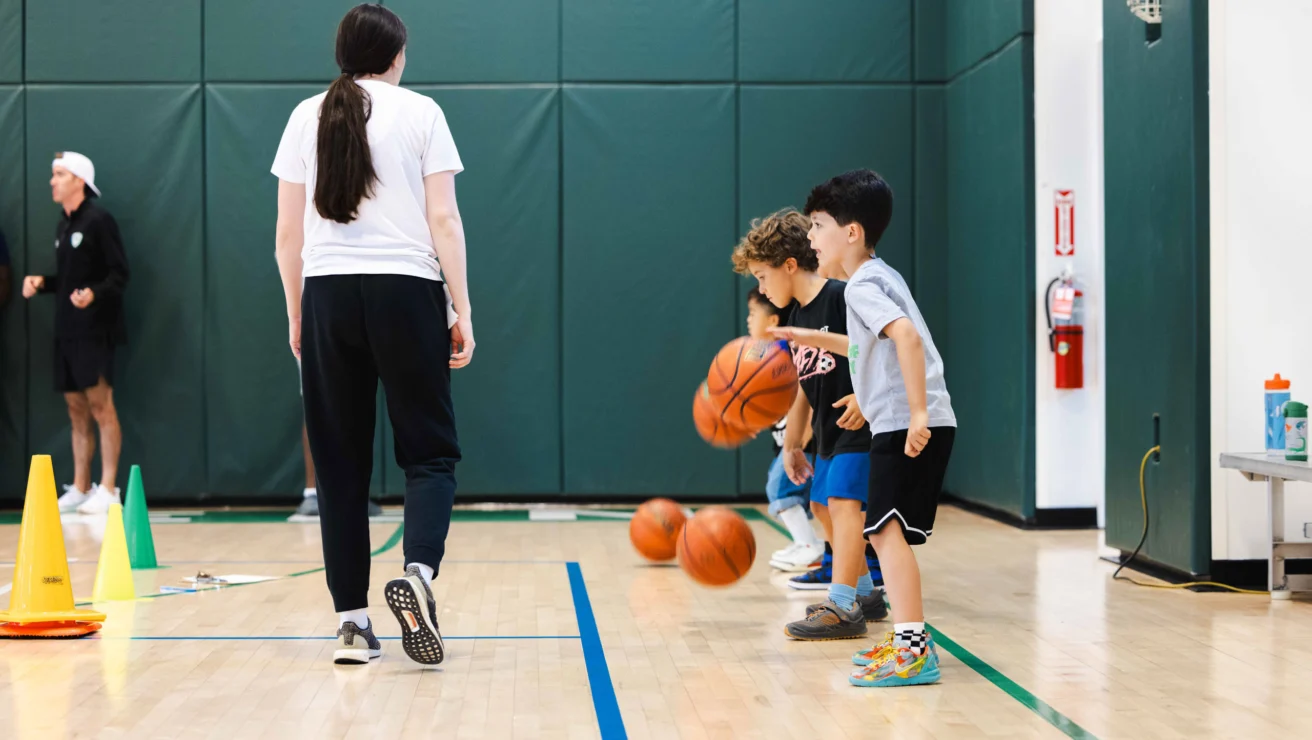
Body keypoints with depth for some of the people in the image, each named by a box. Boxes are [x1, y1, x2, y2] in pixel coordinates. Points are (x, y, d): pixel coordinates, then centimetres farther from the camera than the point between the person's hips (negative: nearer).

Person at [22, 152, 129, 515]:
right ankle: (79, 489, 14)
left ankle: (107, 490, -6)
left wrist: (94, 294, -28)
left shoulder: (98, 220, -7)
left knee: (101, 406, -8)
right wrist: (41, 282, 7)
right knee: (76, 410, 9)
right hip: (66, 331, 8)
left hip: (94, 330, -8)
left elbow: (119, 274, -12)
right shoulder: (63, 227, 17)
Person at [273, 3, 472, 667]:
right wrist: (462, 312, 1)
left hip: (327, 294, 2)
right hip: (406, 290, -2)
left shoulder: (307, 117, 9)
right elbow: (443, 220, -2)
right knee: (429, 451, 5)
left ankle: (351, 620, 5)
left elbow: (289, 232, 8)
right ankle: (418, 572, -21)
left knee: (340, 463, 7)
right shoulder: (420, 113, 3)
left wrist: (296, 314, 17)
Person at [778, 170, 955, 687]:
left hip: (907, 425, -11)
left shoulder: (863, 285, -12)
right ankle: (907, 638, 24)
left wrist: (918, 412, -31)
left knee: (886, 529, -15)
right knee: (886, 532, 17)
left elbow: (907, 336, -29)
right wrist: (816, 340, 32)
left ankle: (914, 649, -19)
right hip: (901, 424, 11)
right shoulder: (878, 278, 20)